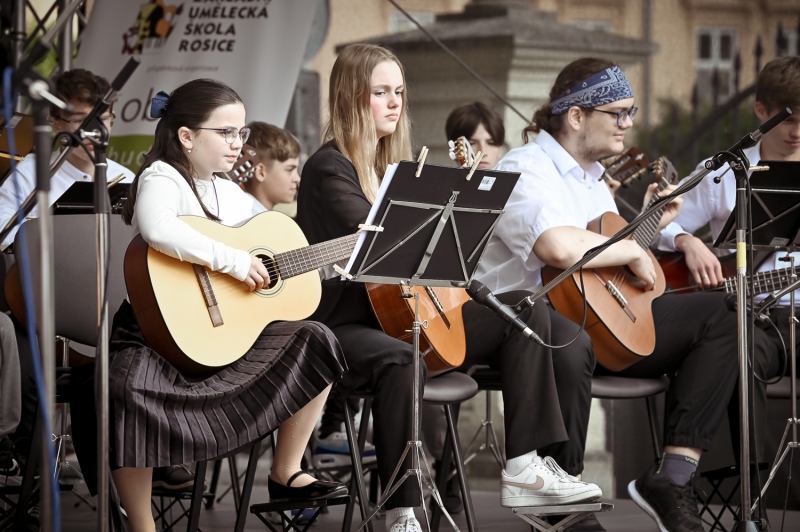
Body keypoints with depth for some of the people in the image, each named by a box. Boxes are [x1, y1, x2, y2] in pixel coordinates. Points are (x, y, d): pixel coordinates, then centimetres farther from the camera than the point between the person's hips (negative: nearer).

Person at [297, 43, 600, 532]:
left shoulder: (395, 165, 17)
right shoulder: (329, 170, -10)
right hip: (344, 323, -9)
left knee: (527, 311, 0)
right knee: (400, 360, -42)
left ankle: (525, 470, -9)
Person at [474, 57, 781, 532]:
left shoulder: (594, 178, 21)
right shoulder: (527, 169, -11)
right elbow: (559, 248, -31)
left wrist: (649, 224, 17)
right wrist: (631, 250, -18)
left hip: (602, 320, 10)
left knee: (723, 314, 1)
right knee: (568, 342, -45)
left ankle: (672, 479, -9)